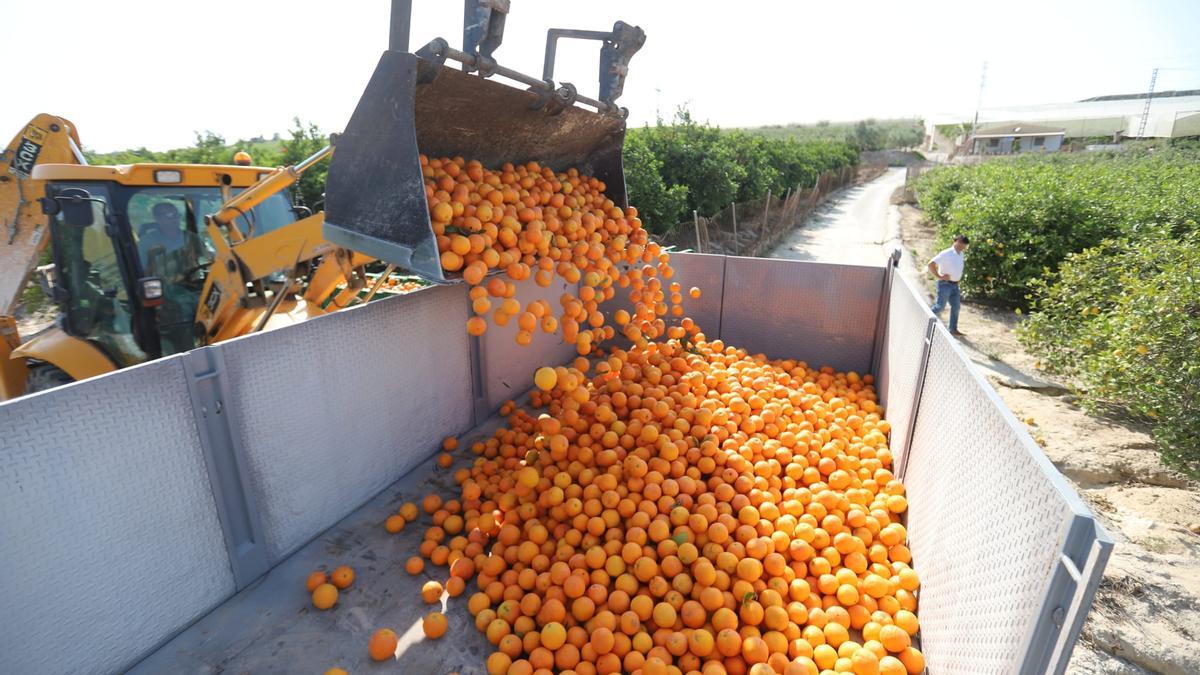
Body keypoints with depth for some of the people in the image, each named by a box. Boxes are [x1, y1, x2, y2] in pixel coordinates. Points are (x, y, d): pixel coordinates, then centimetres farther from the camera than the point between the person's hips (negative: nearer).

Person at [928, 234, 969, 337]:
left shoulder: (960, 254, 9)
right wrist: (939, 276, -21)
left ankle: (953, 330, 13)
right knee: (941, 306, -1)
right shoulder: (946, 254, -17)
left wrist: (959, 277, 13)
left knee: (955, 307, 7)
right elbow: (931, 264, -25)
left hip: (955, 285, 8)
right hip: (945, 284, -8)